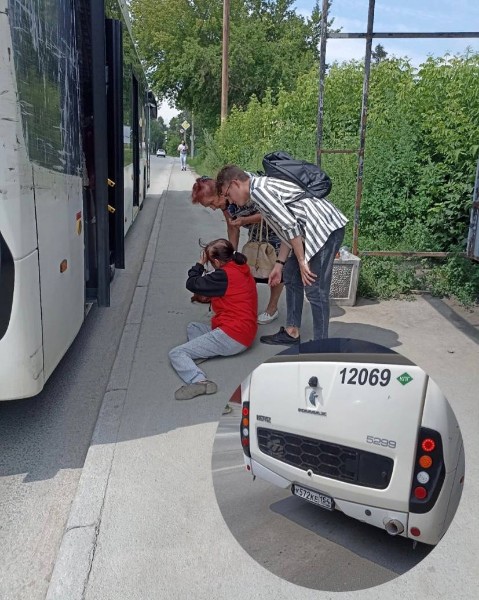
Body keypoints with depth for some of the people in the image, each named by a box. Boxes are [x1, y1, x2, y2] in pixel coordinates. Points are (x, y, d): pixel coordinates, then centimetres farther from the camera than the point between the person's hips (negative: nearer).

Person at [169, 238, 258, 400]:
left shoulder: (224, 275, -15)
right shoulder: (242, 270, 14)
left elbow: (192, 284, -7)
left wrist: (200, 264, 8)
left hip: (230, 336, -10)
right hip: (245, 336, 10)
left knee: (175, 354, -10)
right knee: (192, 327, 28)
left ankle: (199, 381, -34)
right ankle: (199, 353, -1)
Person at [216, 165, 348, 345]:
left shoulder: (258, 190, -14)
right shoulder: (262, 189, 17)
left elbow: (290, 226, -21)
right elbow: (287, 228, 19)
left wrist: (301, 261, -14)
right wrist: (279, 264, 18)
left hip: (326, 228, -11)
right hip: (313, 230, 11)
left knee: (315, 290, -8)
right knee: (291, 276, 16)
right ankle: (292, 332, 25)